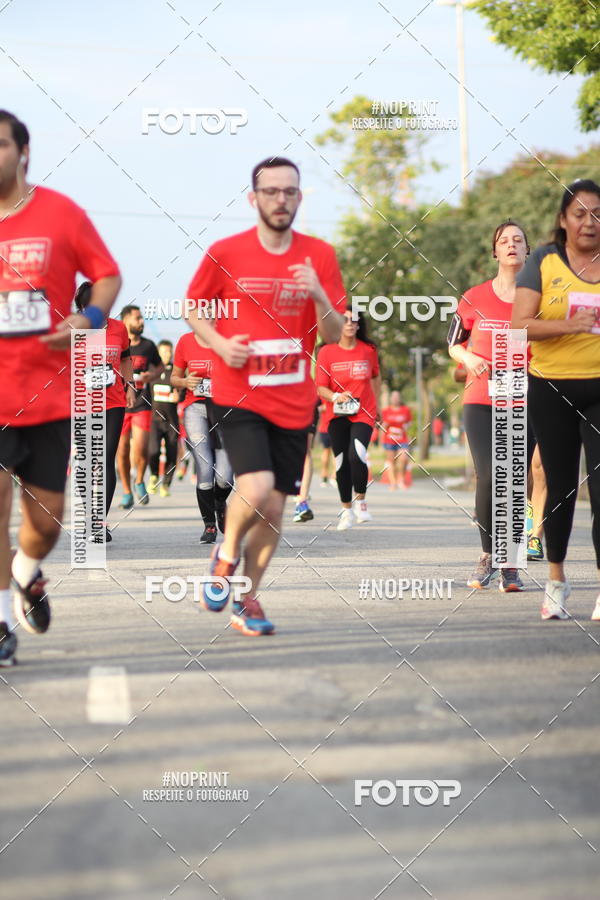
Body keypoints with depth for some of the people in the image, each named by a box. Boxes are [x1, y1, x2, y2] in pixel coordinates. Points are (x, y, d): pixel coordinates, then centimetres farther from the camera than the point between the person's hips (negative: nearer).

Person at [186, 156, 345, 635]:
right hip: (239, 397, -3)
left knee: (274, 510, 5)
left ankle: (246, 597, 23)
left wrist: (319, 296, -18)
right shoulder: (224, 253, -3)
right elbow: (195, 308, 11)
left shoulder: (320, 256, 3)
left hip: (294, 402, 3)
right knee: (256, 490, -22)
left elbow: (336, 335, 2)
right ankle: (228, 552, 9)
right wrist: (220, 344, -8)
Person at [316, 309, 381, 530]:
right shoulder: (327, 352, -4)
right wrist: (336, 397, -22)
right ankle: (346, 510, 20)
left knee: (357, 454, -22)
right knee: (341, 462, 3)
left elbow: (376, 378, 18)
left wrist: (377, 406, 23)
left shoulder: (368, 350, 1)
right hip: (337, 415, 1)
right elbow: (320, 387, -3)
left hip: (363, 412, -1)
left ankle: (361, 501, -2)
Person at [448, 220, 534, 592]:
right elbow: (454, 344, 14)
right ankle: (488, 555, 7)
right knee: (489, 477, -12)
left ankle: (511, 565, 10)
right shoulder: (474, 299, 3)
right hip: (481, 402, -1)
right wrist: (469, 359, -7)